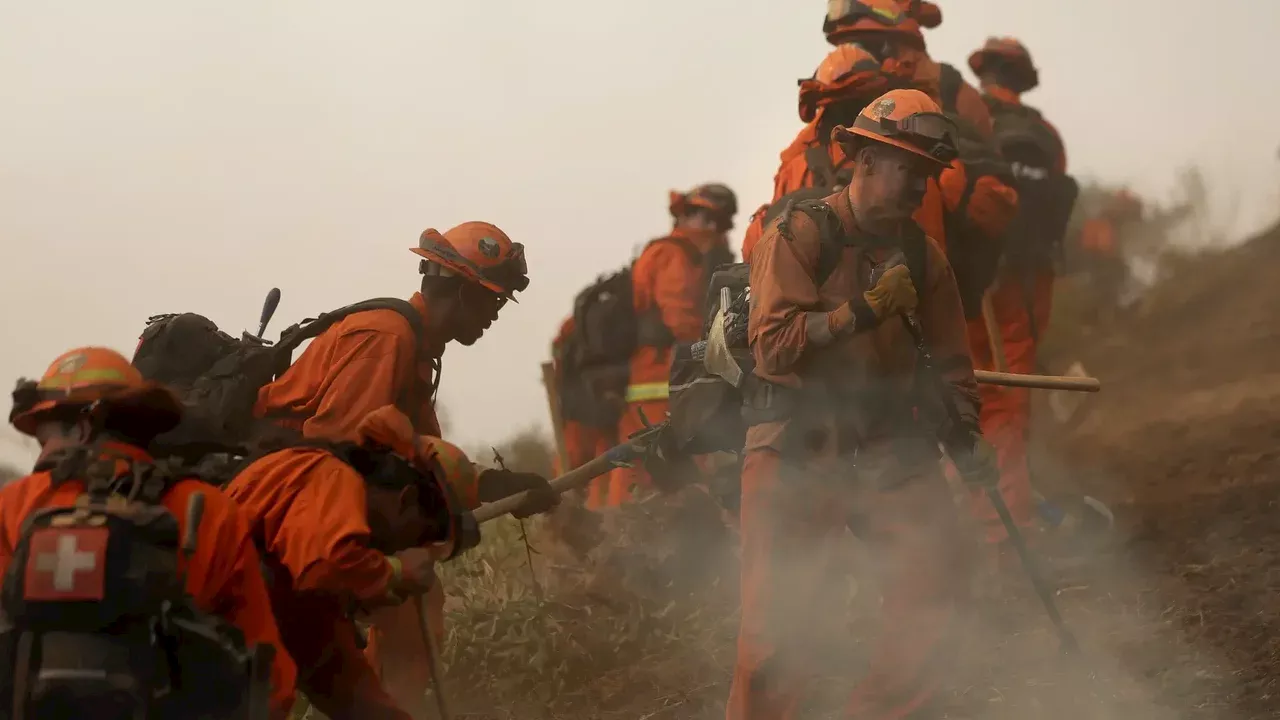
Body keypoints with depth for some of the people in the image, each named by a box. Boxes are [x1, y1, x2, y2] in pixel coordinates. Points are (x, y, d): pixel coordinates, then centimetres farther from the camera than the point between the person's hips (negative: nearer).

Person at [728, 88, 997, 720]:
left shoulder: (920, 253, 9)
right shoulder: (799, 235, -8)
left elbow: (948, 356, 16)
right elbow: (772, 342, -18)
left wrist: (963, 431, 1)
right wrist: (863, 311, -26)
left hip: (890, 447, 5)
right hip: (797, 449, -5)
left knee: (936, 591, -4)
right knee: (779, 620, -6)